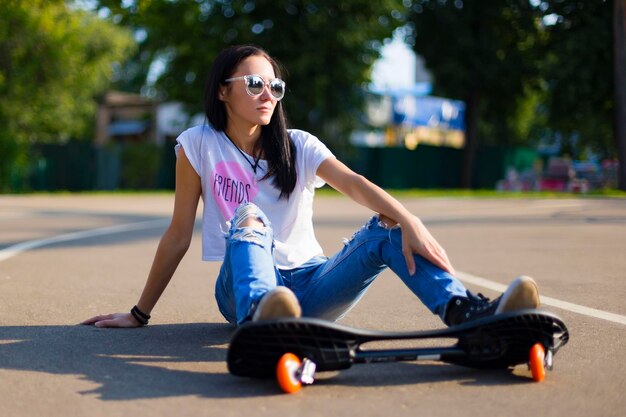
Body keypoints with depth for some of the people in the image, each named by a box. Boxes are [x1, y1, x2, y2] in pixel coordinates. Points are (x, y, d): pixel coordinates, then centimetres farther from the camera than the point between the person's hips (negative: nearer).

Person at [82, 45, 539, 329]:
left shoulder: (298, 146, 6)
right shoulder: (198, 145, 2)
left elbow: (355, 184, -13)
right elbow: (179, 234, 4)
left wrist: (409, 222, -32)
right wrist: (139, 314, 5)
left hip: (307, 283, 3)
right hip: (243, 285, -2)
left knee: (385, 228, -20)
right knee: (248, 219, -32)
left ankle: (468, 312, -44)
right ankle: (260, 320, -63)